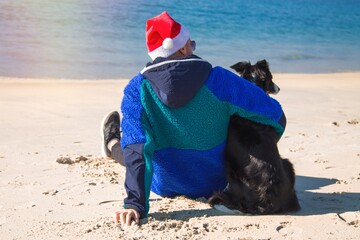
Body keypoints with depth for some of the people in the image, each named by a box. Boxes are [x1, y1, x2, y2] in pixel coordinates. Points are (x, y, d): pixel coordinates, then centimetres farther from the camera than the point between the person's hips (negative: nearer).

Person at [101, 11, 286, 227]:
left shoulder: (137, 89, -20)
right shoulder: (219, 79, -21)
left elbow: (136, 150, -28)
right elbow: (276, 116, -14)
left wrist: (135, 204, -30)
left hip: (166, 186, -2)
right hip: (215, 184, 2)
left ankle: (113, 146, 61)